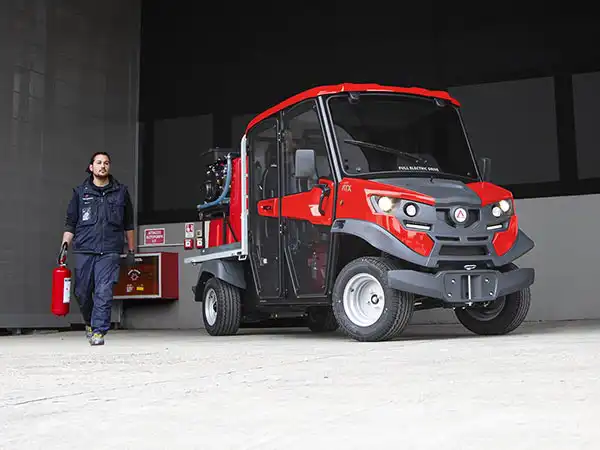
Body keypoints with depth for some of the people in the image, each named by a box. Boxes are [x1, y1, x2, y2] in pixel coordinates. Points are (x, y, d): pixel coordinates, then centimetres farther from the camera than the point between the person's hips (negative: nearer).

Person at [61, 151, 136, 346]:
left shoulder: (121, 192, 12)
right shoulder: (80, 192, 12)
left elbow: (128, 225, 17)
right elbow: (70, 222, 13)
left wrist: (131, 250, 15)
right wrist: (65, 243, 0)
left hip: (110, 251, -1)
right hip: (84, 250, 1)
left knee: (104, 292, -10)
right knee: (82, 292, 6)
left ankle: (98, 331, -5)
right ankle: (89, 322, 31)